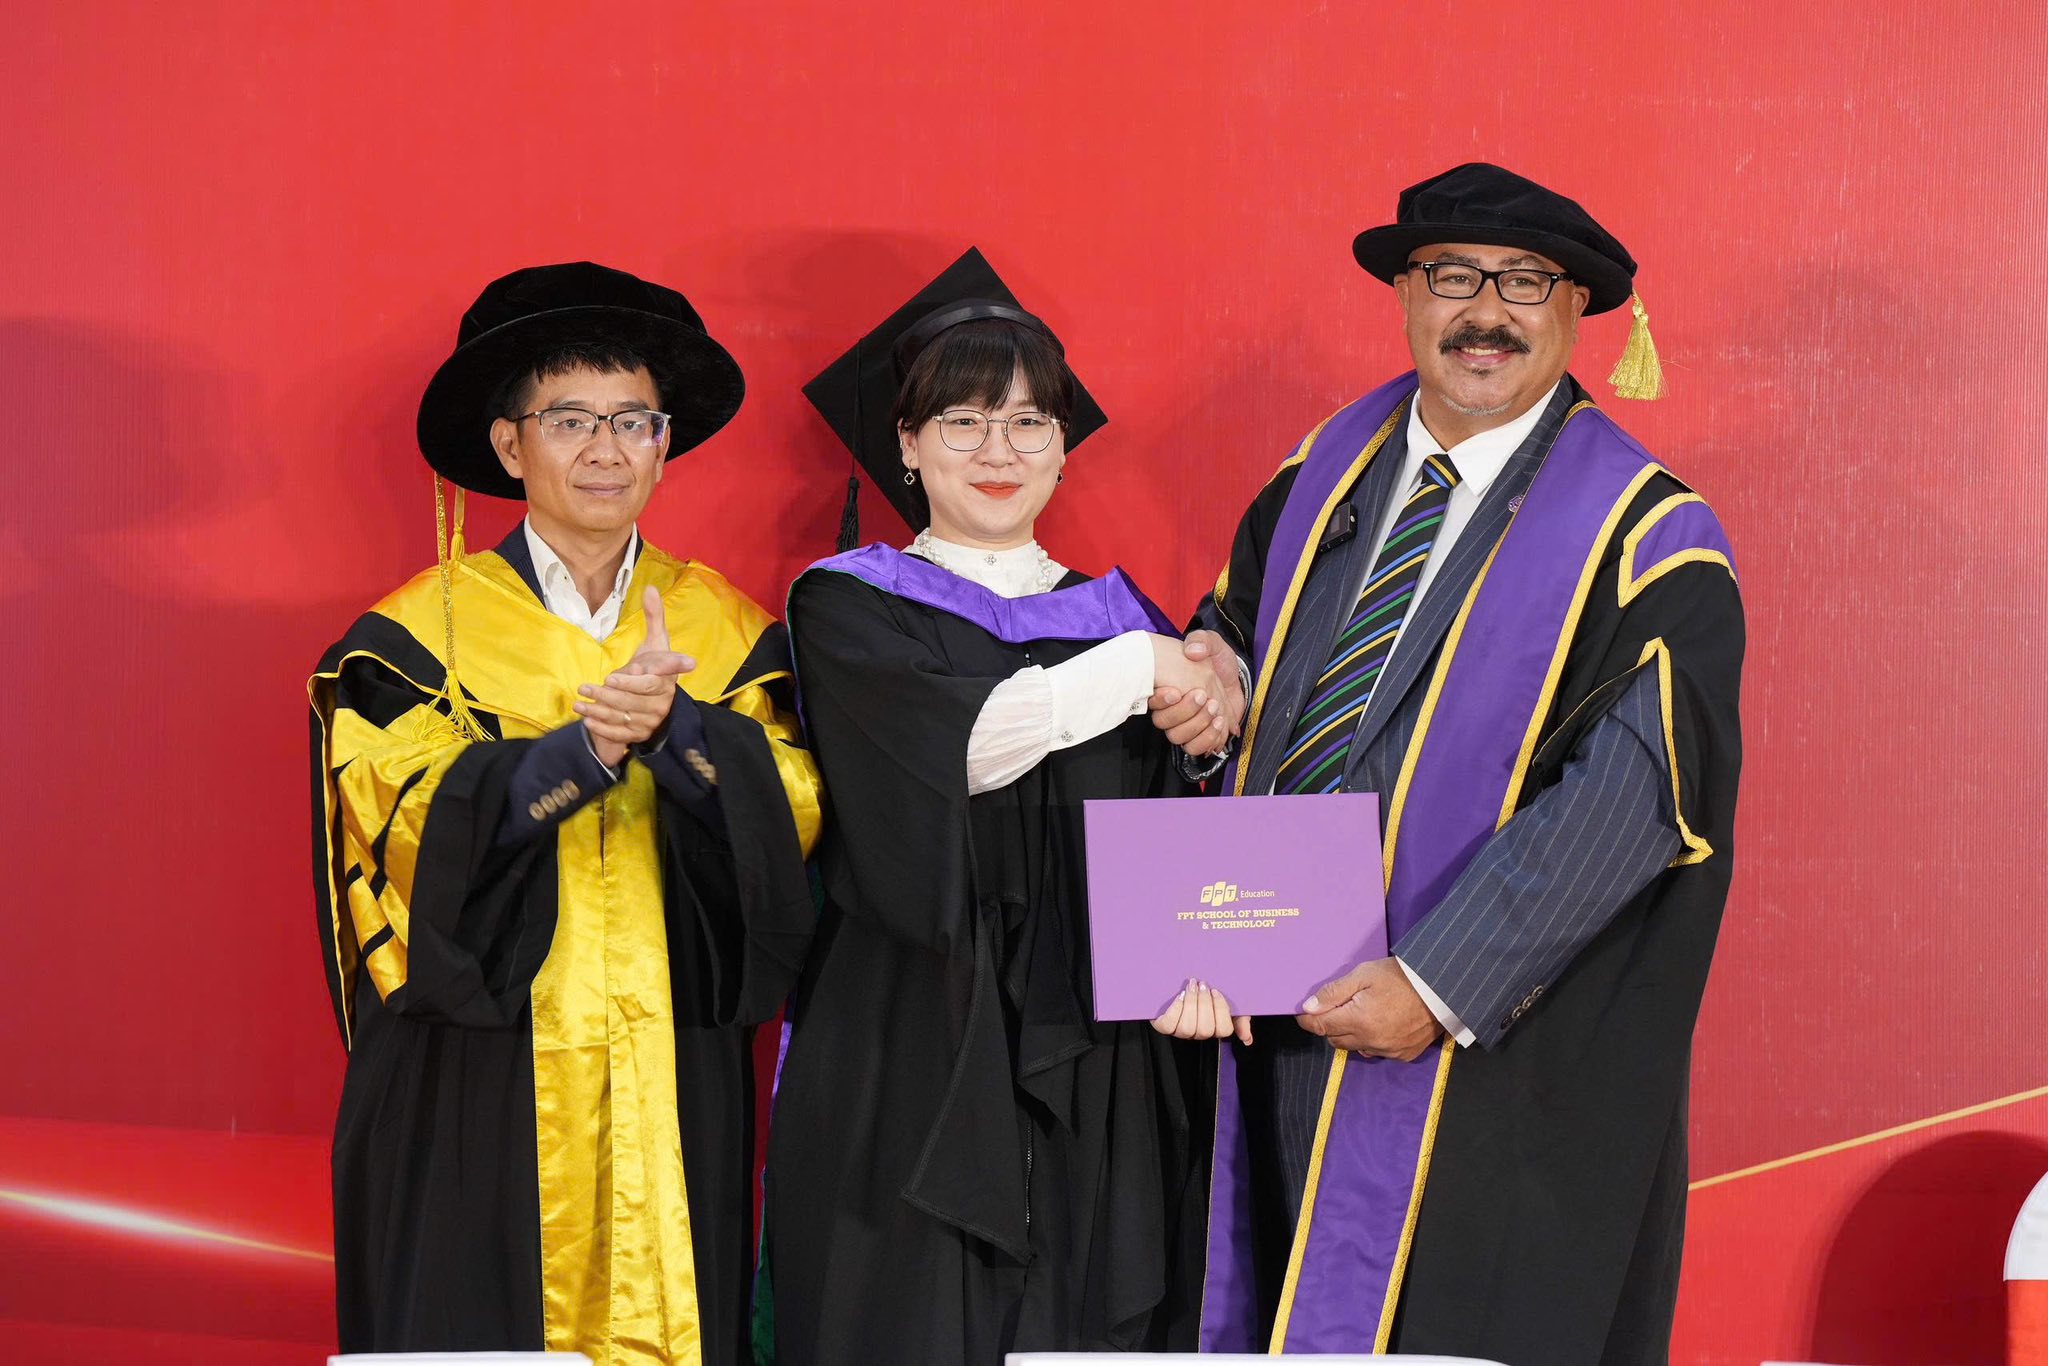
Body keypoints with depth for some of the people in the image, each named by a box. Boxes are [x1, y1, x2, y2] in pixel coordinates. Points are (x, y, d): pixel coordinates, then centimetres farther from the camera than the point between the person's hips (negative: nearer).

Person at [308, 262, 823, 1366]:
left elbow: (793, 809, -4)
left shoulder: (727, 631, 8)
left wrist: (674, 727, -22)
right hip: (476, 1075, -2)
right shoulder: (419, 633, 1)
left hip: (673, 1076, 2)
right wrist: (585, 743, -23)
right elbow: (415, 818, -11)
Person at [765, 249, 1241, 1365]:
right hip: (913, 1077, -3)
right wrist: (1137, 672, -9)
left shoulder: (1121, 616, 14)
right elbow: (941, 746, -17)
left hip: (1101, 1087, 3)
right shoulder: (850, 608, 3)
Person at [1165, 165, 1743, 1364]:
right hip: (1277, 1015, 5)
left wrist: (1437, 988, -23)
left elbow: (1630, 794, -17)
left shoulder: (1646, 538, -9)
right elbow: (1240, 624, 24)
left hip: (1493, 1051, -5)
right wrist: (1217, 682, -2)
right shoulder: (1329, 470, 10)